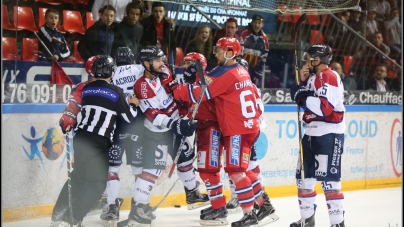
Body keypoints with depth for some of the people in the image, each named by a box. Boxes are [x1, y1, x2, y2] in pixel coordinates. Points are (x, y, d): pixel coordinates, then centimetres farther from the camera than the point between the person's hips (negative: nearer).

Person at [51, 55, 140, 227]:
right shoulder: (115, 92, -7)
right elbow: (130, 117, 1)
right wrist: (133, 104, 21)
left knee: (78, 176, 21)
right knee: (97, 182, 1)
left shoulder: (86, 89, 8)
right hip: (98, 142, -6)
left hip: (80, 138, 6)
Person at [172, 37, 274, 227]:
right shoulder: (242, 71, 14)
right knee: (242, 169, 17)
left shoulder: (226, 74, -15)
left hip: (238, 129, -10)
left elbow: (201, 93, -16)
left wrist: (175, 90, -8)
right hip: (248, 125, 10)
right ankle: (264, 204, 21)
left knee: (235, 170, -8)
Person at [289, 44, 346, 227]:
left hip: (329, 135, -10)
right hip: (312, 133, 10)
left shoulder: (330, 77, -17)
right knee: (304, 176, 14)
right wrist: (303, 81, 3)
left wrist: (303, 97, -22)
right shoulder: (313, 77, 13)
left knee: (328, 179, -12)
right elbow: (305, 100, 16)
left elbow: (325, 107, -27)